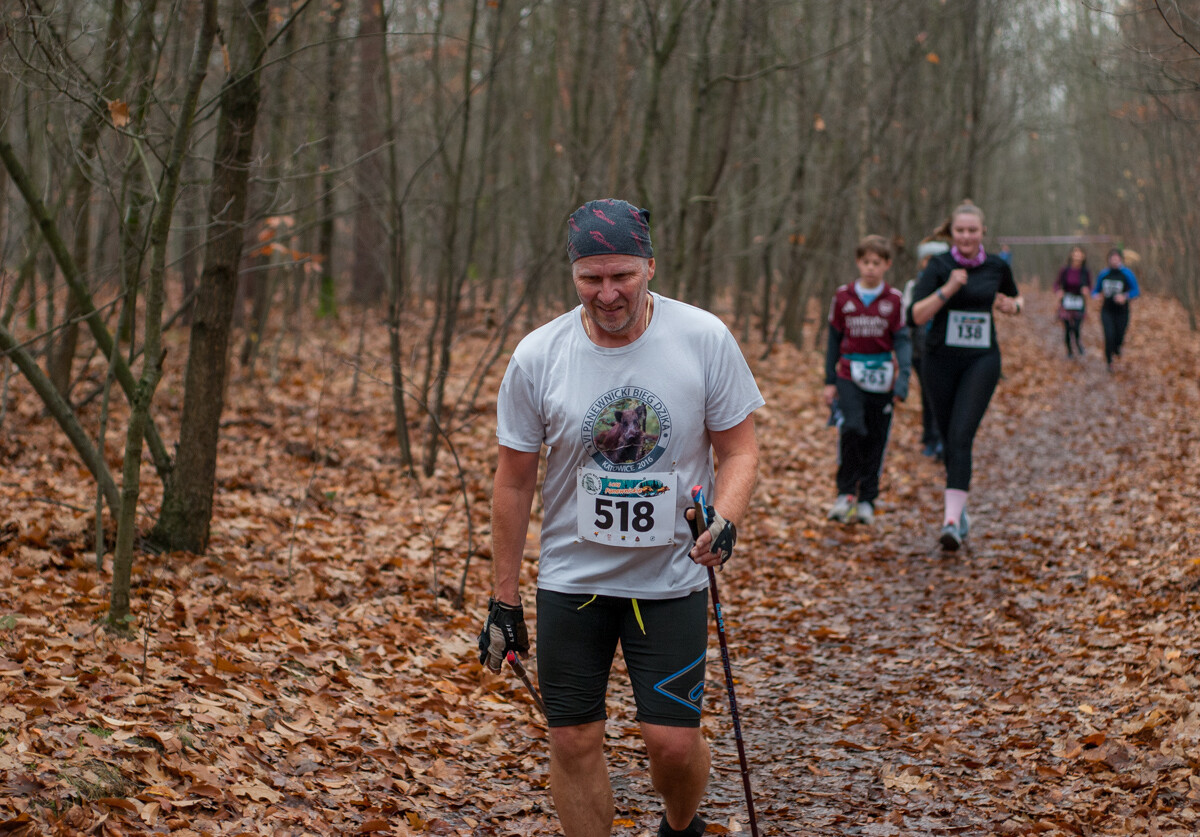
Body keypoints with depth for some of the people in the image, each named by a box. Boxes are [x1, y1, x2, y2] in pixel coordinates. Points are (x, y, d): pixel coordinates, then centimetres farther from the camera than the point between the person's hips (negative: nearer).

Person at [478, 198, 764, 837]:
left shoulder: (705, 340, -10)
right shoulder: (537, 357, -8)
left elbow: (739, 450, 0)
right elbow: (514, 482, 1)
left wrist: (725, 521, -21)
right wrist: (503, 599, 4)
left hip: (672, 577, -1)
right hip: (571, 578, 1)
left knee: (673, 740, -3)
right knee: (573, 741, 2)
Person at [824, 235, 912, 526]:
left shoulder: (894, 300, 0)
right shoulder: (843, 297, 3)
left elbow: (902, 341, -3)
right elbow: (834, 340, 9)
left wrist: (902, 379, -16)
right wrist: (829, 381, 7)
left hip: (881, 378, 1)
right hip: (850, 375, -1)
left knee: (876, 439, 4)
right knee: (852, 428, -22)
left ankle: (867, 501, 16)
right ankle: (845, 493, -10)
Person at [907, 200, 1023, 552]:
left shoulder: (997, 267, 4)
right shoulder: (939, 266, -4)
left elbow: (1016, 299, 23)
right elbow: (916, 315, -13)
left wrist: (1012, 306, 0)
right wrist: (947, 289, -25)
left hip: (981, 361, -1)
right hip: (941, 360, 1)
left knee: (961, 436, -16)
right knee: (949, 438, 10)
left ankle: (952, 520, -24)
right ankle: (961, 511, 32)